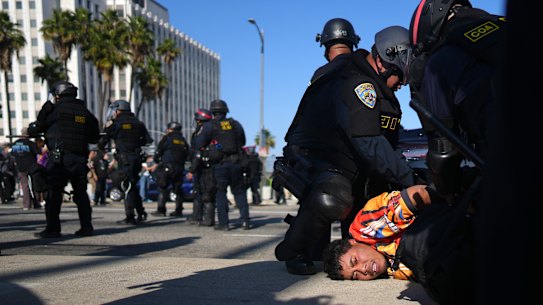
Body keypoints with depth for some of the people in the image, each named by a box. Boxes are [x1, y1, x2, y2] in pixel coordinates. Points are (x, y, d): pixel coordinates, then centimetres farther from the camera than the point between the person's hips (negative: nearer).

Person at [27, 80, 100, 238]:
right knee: (81, 193, 12)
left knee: (54, 193, 2)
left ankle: (52, 229, 3)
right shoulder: (85, 112, 11)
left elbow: (36, 128, 3)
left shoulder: (54, 108, -1)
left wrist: (29, 130, 24)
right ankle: (86, 227, 12)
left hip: (59, 158, -4)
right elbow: (94, 138, 15)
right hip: (80, 158, 4)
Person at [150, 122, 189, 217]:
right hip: (180, 168, 5)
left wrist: (156, 163, 14)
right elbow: (186, 156, 17)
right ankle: (178, 210, 11)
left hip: (167, 166, -5)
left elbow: (158, 151, 0)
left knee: (163, 188, -1)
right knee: (178, 189, 11)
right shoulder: (183, 141, 17)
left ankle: (161, 210, -4)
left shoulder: (167, 138, 0)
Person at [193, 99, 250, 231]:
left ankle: (224, 223, 2)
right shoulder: (236, 124, 8)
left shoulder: (209, 126, -3)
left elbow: (199, 144, -5)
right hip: (236, 163, 3)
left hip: (220, 164, -2)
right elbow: (243, 142, 17)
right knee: (239, 192, 11)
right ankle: (245, 221, 5)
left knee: (220, 193, 7)